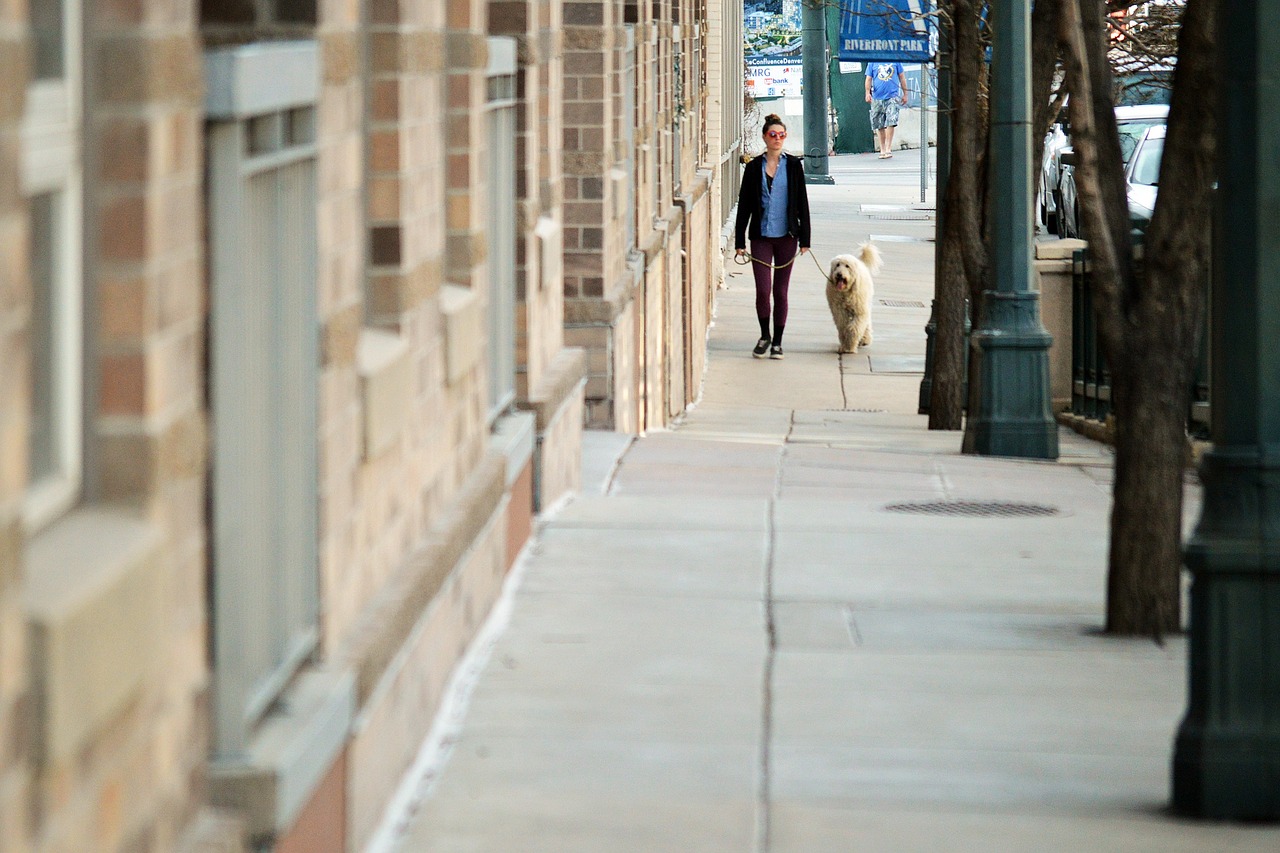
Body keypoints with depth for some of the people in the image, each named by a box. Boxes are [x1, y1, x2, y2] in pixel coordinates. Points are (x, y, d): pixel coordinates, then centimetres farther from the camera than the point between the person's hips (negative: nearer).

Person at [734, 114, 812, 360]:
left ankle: (777, 342, 15)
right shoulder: (754, 167, 3)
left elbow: (802, 202, 4)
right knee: (763, 289, -8)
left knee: (781, 291, 5)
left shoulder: (793, 165, 3)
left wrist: (804, 238, 0)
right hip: (761, 237, 0)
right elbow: (744, 204, 5)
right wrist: (739, 240, 1)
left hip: (786, 237, 0)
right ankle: (765, 336, 13)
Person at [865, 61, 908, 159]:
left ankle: (888, 149, -8)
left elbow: (902, 77, 13)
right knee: (880, 126, 5)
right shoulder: (872, 63, 6)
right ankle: (882, 150, 16)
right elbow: (869, 79, 6)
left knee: (891, 122, -14)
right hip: (877, 98, 1)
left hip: (892, 96, -1)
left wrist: (905, 94, 13)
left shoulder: (895, 60, 6)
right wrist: (868, 93, -9)